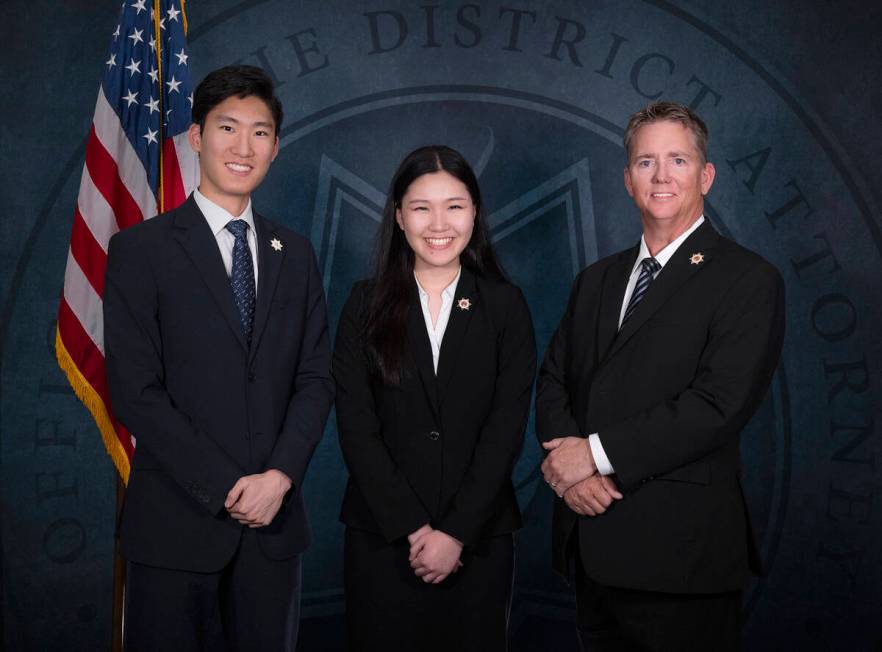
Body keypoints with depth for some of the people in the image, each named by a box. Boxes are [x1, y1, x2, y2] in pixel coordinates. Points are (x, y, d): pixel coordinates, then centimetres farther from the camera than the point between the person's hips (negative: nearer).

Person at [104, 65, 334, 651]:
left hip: (274, 519, 4)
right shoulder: (141, 249, -3)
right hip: (177, 523, -3)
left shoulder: (295, 255, 11)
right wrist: (226, 488, -13)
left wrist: (280, 476, -9)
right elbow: (136, 390, -9)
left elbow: (316, 377, 6)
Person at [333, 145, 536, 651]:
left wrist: (456, 532, -11)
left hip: (479, 537, 0)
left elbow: (507, 427, -4)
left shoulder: (506, 305, 1)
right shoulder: (368, 303, 1)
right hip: (381, 536, 0)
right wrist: (412, 528, -11)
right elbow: (356, 425, -5)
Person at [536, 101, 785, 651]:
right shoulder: (597, 279, 15)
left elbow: (718, 404, -17)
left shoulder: (749, 280, -7)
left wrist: (596, 452, -15)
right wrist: (567, 460, -9)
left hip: (679, 552, -5)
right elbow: (554, 379, 11)